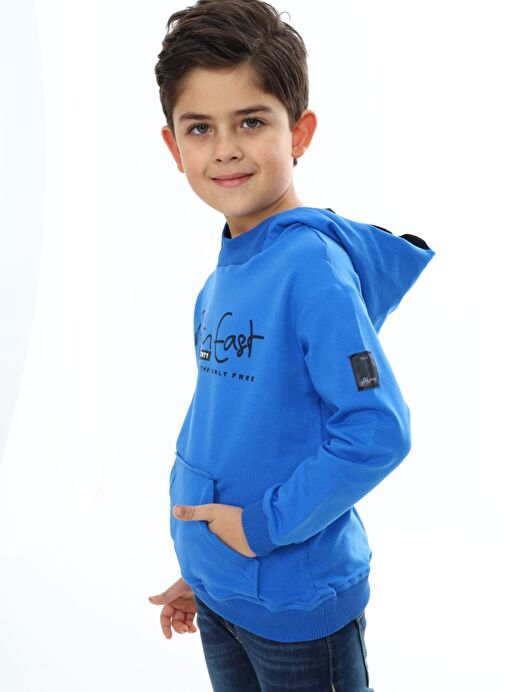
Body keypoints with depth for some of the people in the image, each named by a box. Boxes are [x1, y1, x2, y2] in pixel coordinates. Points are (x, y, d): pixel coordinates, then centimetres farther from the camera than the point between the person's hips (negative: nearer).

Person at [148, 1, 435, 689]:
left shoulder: (314, 267, -22)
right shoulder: (221, 279, 2)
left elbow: (378, 430, -25)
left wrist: (263, 523, -18)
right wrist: (200, 569, 16)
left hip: (297, 605, -7)